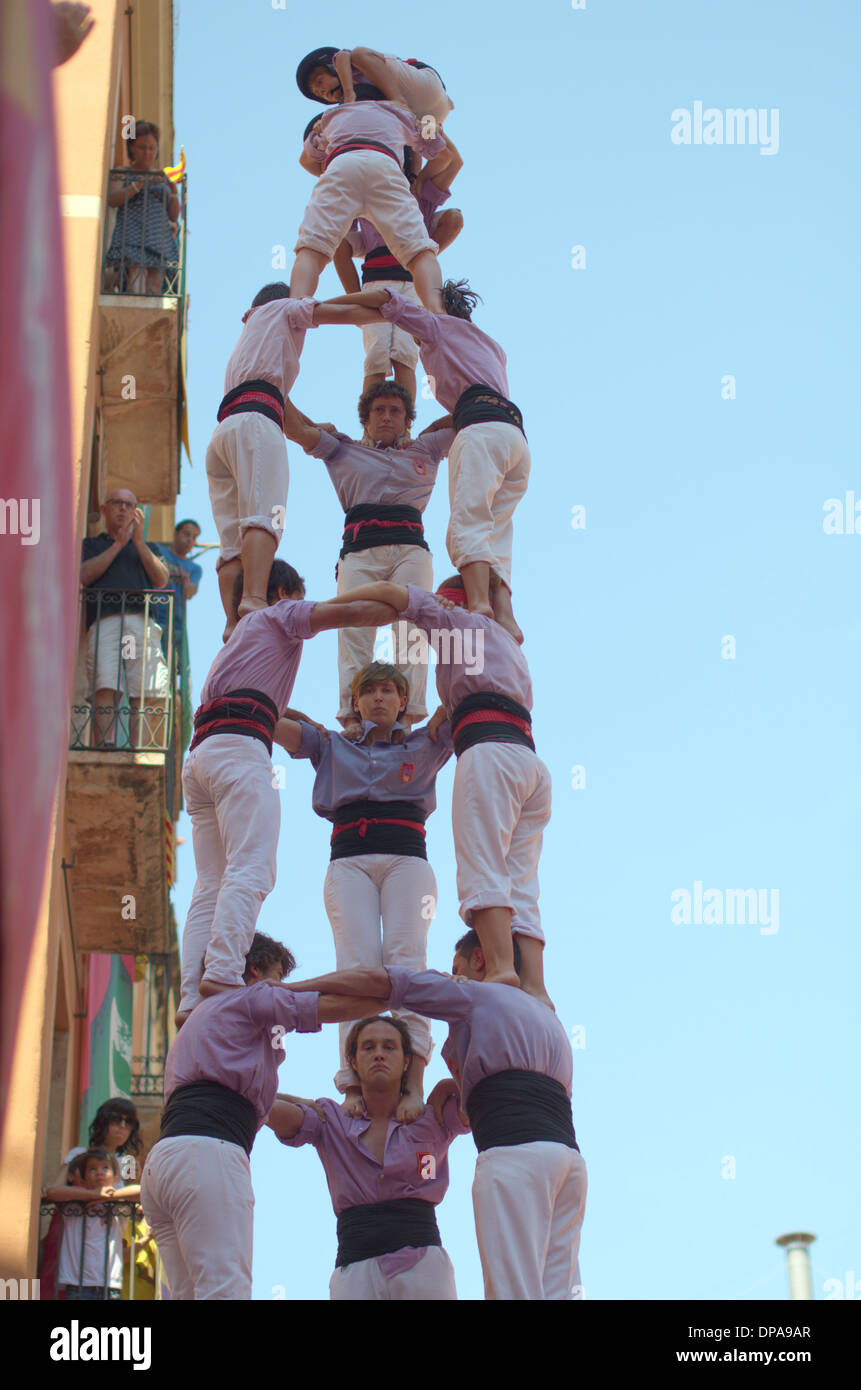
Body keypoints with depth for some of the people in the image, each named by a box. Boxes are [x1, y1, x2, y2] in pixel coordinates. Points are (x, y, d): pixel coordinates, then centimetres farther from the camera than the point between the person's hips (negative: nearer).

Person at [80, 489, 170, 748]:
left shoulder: (148, 548, 33)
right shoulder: (90, 545, 29)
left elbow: (161, 580, 13)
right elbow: (84, 576, 8)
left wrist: (138, 541, 7)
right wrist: (117, 544, 8)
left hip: (143, 622, 1)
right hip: (103, 622, -1)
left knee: (148, 692, -18)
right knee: (104, 687, -23)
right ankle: (105, 748, -33)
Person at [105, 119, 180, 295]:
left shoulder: (163, 178, 23)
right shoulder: (122, 174, 15)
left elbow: (174, 216, 18)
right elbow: (112, 200, -3)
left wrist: (174, 193, -1)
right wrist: (141, 183, -11)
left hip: (160, 237, 3)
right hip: (132, 235, -3)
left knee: (154, 285, -12)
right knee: (136, 271, -26)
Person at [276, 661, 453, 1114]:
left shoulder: (424, 745, 24)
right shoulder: (331, 746, 26)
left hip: (407, 859, 0)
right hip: (349, 860, 1)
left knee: (406, 956, -22)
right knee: (358, 962, -20)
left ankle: (413, 1078, -36)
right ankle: (354, 1081, -33)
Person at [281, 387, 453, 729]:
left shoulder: (426, 449, 29)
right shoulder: (343, 450, 26)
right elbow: (295, 428, 17)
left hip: (411, 548, 1)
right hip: (359, 549, 0)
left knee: (411, 630, -19)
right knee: (353, 631, -18)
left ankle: (408, 718, -27)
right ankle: (351, 719, -26)